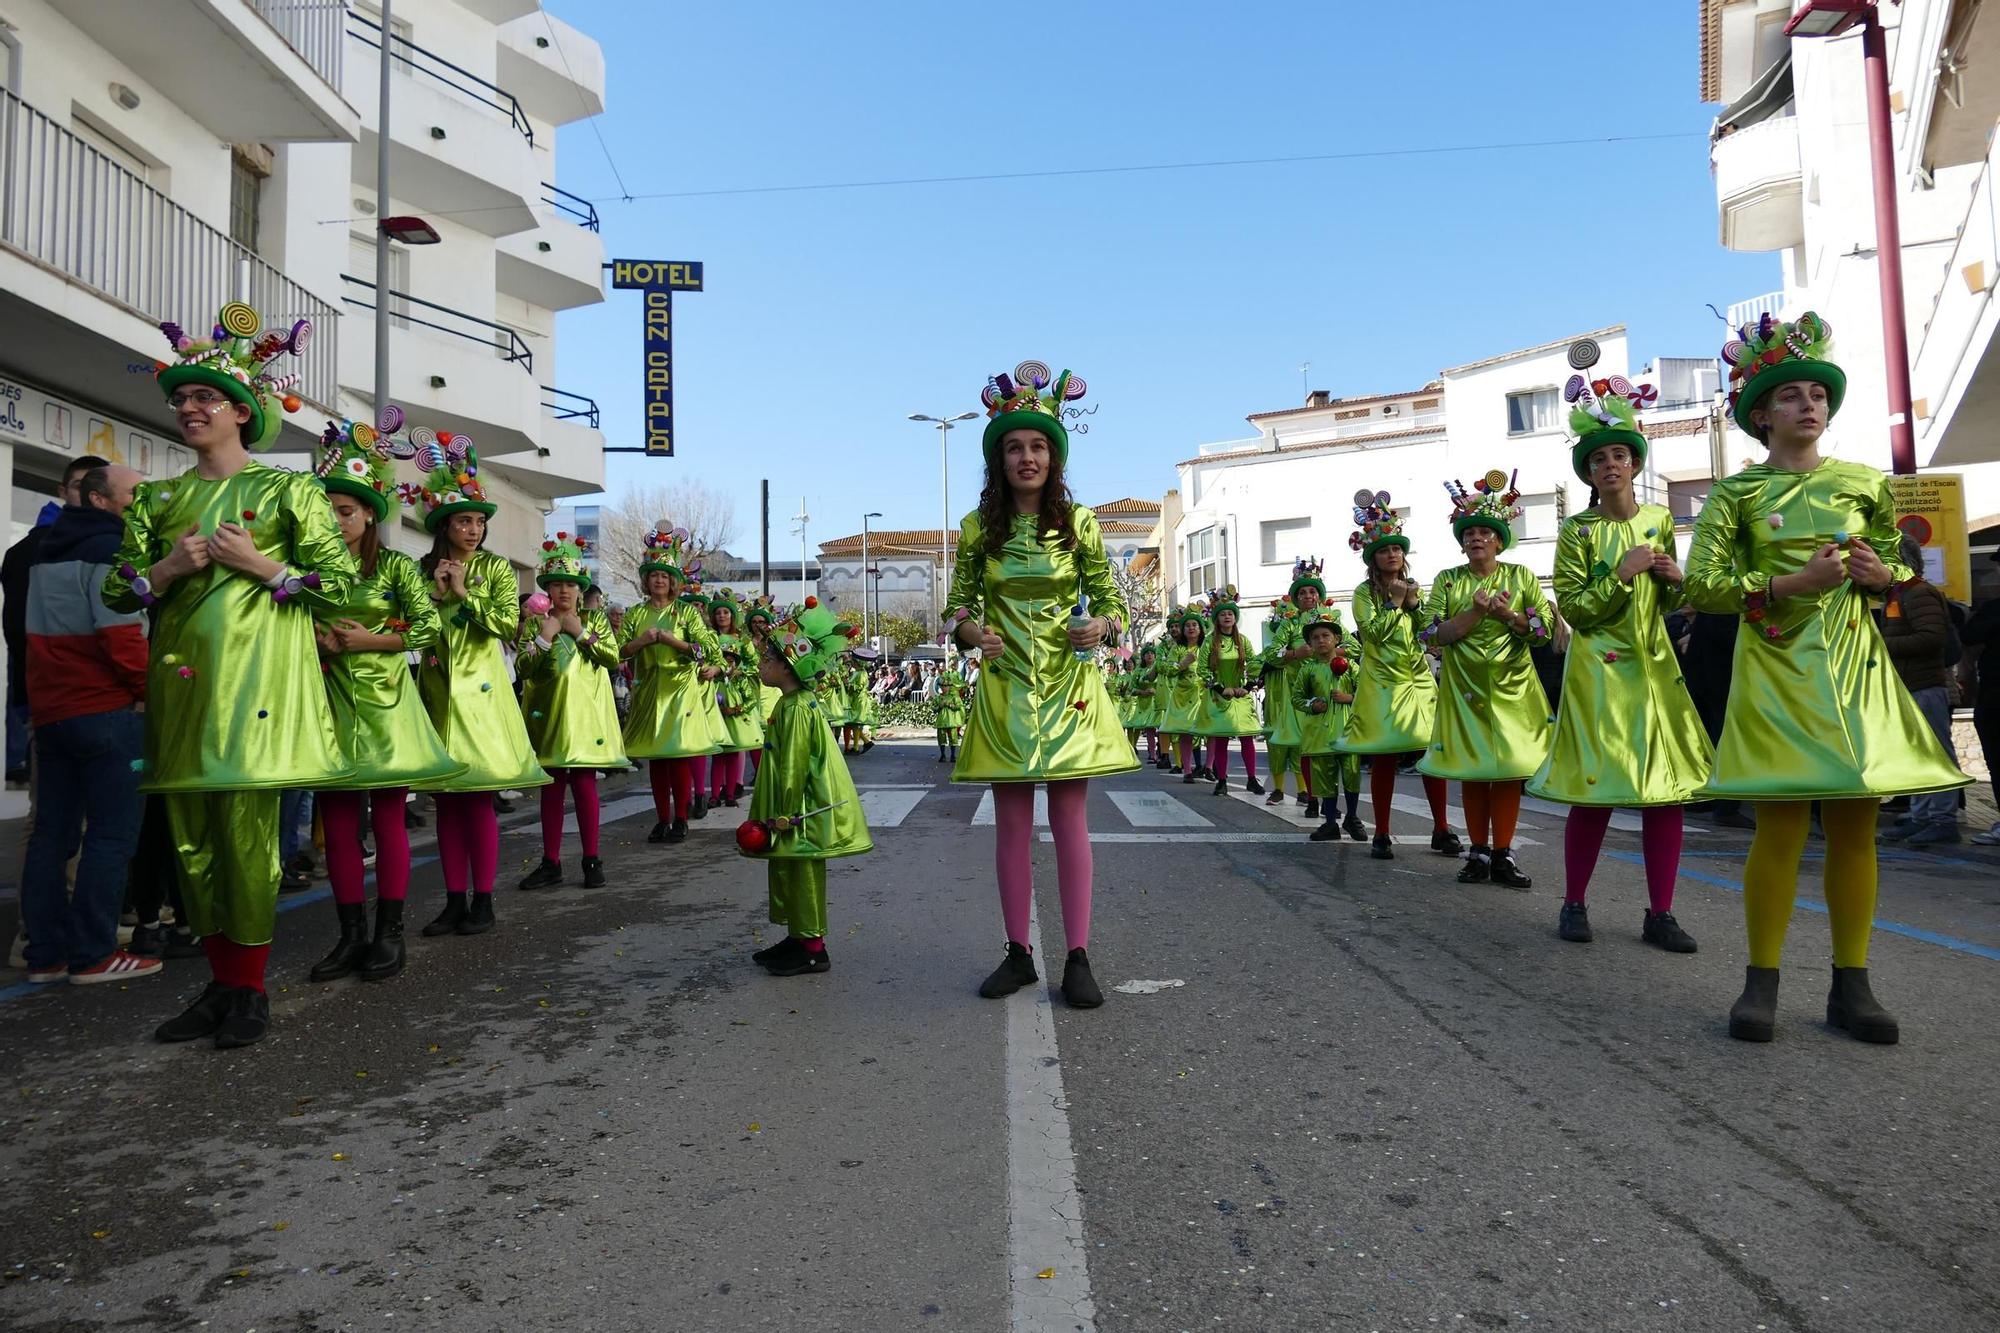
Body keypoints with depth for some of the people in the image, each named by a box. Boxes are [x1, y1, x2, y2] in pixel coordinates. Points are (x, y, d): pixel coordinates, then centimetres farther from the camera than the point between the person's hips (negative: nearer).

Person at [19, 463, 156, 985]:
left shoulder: (48, 549, 18)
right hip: (104, 710, -9)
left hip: (50, 709, 9)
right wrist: (152, 691, -8)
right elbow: (120, 634, -20)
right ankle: (93, 955, -3)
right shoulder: (109, 549, -12)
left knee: (52, 832, 9)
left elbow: (39, 631, 26)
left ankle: (46, 953, 13)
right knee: (112, 833, -5)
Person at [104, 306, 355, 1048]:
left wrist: (260, 565, -13)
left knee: (248, 832, -6)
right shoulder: (157, 499, 16)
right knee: (192, 837, 7)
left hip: (254, 677, -5)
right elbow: (117, 590, 13)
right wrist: (167, 568, -5)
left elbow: (338, 581, -3)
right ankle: (220, 982, 19)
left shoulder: (287, 489, 3)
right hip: (181, 680, 5)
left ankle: (249, 988, 6)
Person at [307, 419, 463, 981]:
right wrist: (317, 639, -8)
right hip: (330, 703, 4)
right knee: (336, 820, 5)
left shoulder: (396, 566, 0)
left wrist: (368, 640, -13)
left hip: (384, 702, -4)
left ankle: (389, 933, 8)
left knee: (388, 818, 1)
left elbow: (431, 626, -7)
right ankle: (351, 934, 14)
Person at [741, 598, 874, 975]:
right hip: (791, 812, 11)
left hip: (803, 816, -10)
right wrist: (775, 813, 22)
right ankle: (798, 937, 28)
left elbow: (793, 767, -22)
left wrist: (785, 815, -19)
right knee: (784, 871, 17)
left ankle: (812, 949, 6)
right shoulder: (791, 704, 13)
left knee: (801, 875, -3)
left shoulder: (797, 709, -20)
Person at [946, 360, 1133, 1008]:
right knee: (1011, 824, 6)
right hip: (1004, 690, 1)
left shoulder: (1078, 522, 1)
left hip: (1068, 688, -1)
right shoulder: (978, 528, 4)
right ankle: (1018, 953, 19)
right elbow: (959, 603, 8)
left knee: (1070, 821, 1)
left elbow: (1110, 598, 4)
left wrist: (1100, 626, -18)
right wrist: (971, 630, -14)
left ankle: (1077, 958, 9)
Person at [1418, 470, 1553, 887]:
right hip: (1464, 687, 0)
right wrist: (1475, 612, -16)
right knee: (1471, 768, 2)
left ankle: (1503, 854, 4)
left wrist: (1508, 615, -17)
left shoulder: (1521, 576, 5)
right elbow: (1434, 634, -4)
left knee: (1509, 767, -2)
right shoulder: (1447, 581, 5)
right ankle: (1478, 852, 10)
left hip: (1512, 685, 0)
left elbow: (1543, 629, -1)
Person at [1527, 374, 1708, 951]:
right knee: (1595, 790, -2)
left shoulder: (1660, 521, 8)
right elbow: (1573, 610, -9)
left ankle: (1660, 914, 10)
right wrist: (1621, 574, -16)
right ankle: (1574, 905, 13)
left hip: (1655, 665, 4)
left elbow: (1668, 603, 18)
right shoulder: (1577, 531, -4)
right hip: (1598, 669, -4)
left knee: (1668, 788, 1)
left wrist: (1675, 579, -3)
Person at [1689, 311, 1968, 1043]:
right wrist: (1790, 583, -17)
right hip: (1778, 669, -3)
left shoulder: (1865, 484, 10)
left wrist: (1882, 575, -5)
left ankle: (1851, 984, 13)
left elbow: (1905, 567, 18)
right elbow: (1702, 586, -6)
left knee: (1855, 825, 3)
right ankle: (1762, 980, 3)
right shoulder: (1736, 494, 1)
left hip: (1855, 667, 4)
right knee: (1782, 825, -7)